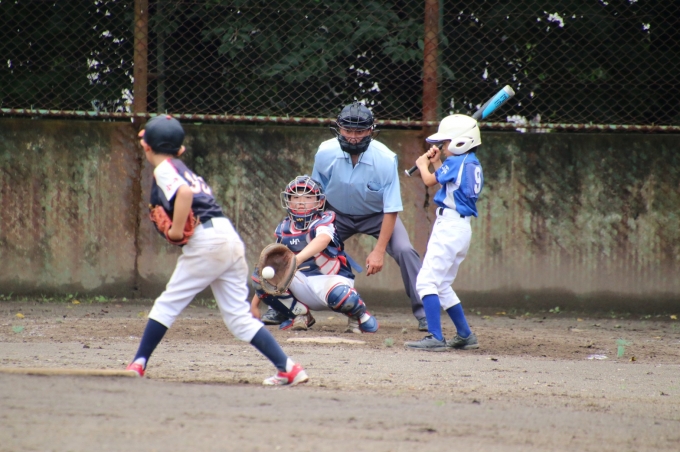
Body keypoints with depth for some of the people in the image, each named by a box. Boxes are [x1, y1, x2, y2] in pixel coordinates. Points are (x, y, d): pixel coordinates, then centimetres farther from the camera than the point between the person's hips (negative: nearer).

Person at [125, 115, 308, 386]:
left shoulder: (164, 169, -1)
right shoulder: (183, 170, 26)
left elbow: (185, 191, -21)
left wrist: (177, 230, -15)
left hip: (207, 240, -8)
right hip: (231, 239, 8)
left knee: (168, 304, 2)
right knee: (239, 317, 7)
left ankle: (138, 364, 4)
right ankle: (288, 368, -1)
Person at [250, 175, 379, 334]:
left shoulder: (324, 221, -11)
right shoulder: (284, 228, 5)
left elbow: (323, 239, -35)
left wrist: (297, 259, -55)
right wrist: (255, 301, 1)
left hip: (330, 279, -4)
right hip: (301, 283, 4)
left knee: (339, 295, -40)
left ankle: (360, 314, -1)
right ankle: (299, 315, -1)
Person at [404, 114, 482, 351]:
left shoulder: (456, 161, -12)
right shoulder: (474, 165, 14)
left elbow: (430, 180, -3)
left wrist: (423, 164, 15)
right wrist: (436, 163, 22)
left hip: (449, 225, -10)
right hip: (462, 227, 10)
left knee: (427, 281, -13)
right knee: (442, 285, 19)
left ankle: (435, 338, -22)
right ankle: (465, 335, 24)